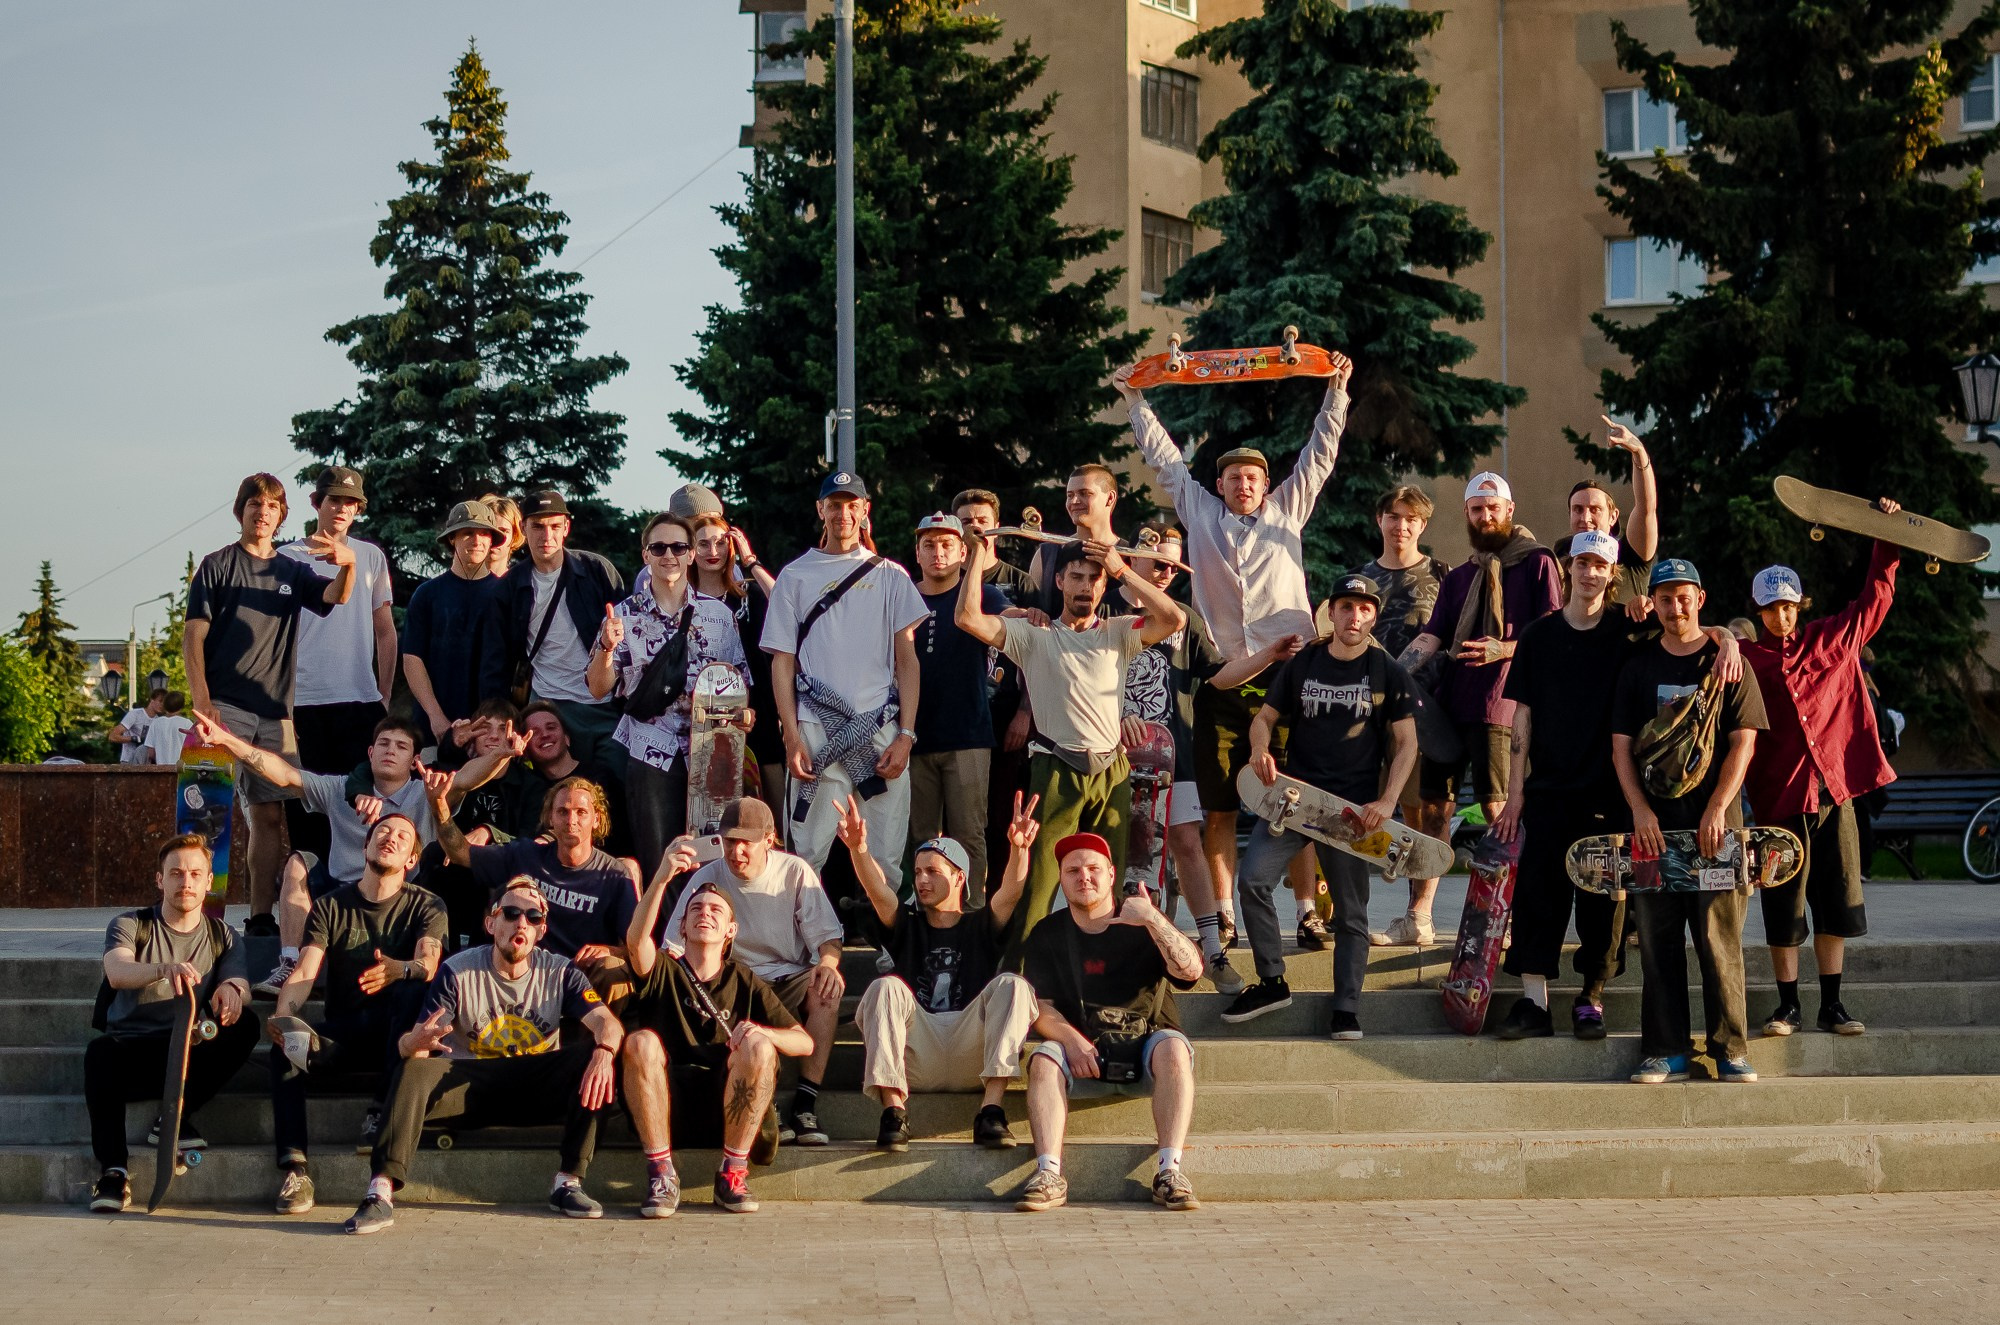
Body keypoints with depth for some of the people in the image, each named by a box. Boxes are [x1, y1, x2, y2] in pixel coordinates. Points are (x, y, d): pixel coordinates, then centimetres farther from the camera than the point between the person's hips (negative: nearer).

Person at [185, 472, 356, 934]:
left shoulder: (293, 572, 17)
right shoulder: (217, 566, 6)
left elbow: (334, 597, -4)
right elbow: (193, 638, 0)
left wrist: (347, 564, -27)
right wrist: (202, 702, -13)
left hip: (275, 713, 4)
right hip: (225, 707, -4)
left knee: (269, 814, 3)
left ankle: (261, 916, 7)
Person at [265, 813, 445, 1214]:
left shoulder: (425, 906, 2)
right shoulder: (330, 907, 6)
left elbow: (428, 965, -17)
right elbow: (303, 974, -7)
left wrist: (397, 970, -42)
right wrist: (282, 1015, -29)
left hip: (396, 1031, -1)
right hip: (342, 1033, 1)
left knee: (415, 991, -34)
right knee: (286, 1046, -30)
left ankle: (382, 1111, -29)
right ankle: (293, 1167, -34)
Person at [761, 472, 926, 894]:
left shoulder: (890, 576, 14)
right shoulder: (795, 576, 13)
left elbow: (907, 661, 10)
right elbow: (782, 663, 9)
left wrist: (906, 734, -2)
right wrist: (792, 738, -2)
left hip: (882, 730, 1)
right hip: (817, 731, 0)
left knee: (887, 859, -3)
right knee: (808, 852, -6)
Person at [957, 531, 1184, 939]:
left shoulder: (1117, 633, 9)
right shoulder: (1035, 636, 4)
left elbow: (1174, 619, -7)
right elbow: (969, 618, -7)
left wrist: (1122, 570, -9)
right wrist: (979, 555, -8)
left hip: (1111, 772, 3)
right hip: (1056, 772, -3)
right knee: (1037, 883, -7)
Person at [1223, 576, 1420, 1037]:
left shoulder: (1387, 673, 3)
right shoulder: (1302, 664, 8)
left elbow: (1406, 743, 3)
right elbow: (1265, 717, 13)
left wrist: (1386, 801, -10)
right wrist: (1260, 749, -11)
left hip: (1353, 806, -1)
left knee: (1350, 911, 2)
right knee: (1252, 877, -15)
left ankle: (1346, 1008, 10)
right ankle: (1272, 982, -1)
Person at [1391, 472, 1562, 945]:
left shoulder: (1537, 563, 5)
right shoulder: (1458, 577, 22)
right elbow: (1431, 638, 12)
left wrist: (1504, 650, -18)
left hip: (1500, 703, -6)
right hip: (1449, 701, 6)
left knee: (1497, 810, -9)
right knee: (1432, 806, 4)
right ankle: (1417, 919, 7)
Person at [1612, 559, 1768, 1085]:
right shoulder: (1638, 667, 11)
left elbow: (1743, 742, 0)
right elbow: (1621, 745, 8)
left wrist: (1717, 809, -11)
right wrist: (1640, 810, -5)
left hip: (1715, 823, -2)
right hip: (1654, 824, 2)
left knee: (1720, 938, -4)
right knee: (1658, 941, 2)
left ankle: (1731, 1051, 2)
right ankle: (1666, 1051, 7)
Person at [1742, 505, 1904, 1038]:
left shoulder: (1835, 639, 9)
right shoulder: (1745, 660, -1)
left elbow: (1876, 594, 18)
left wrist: (1888, 538, 13)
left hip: (1835, 793, 3)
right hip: (1780, 797, -3)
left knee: (1836, 905, 6)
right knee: (1783, 910, 2)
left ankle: (1832, 1005, 15)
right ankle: (1788, 1005, 14)